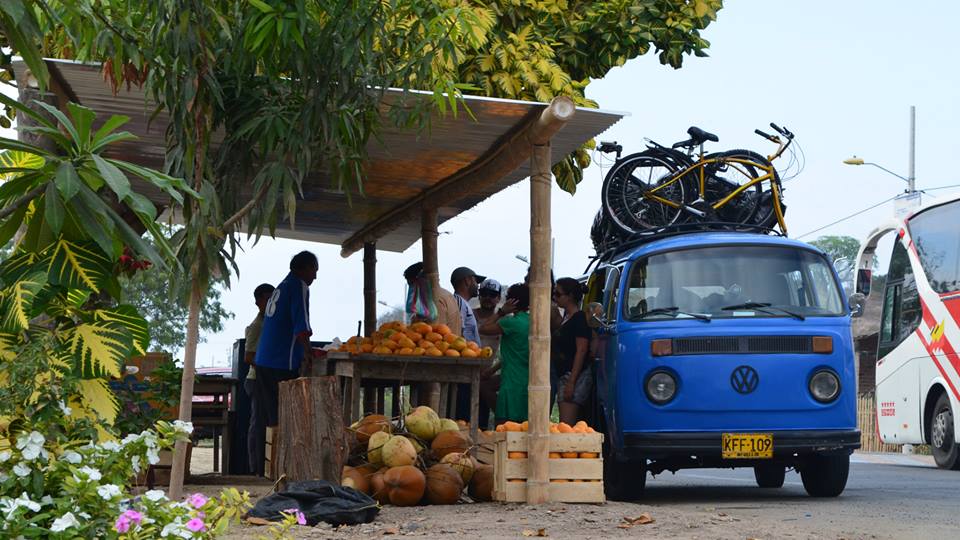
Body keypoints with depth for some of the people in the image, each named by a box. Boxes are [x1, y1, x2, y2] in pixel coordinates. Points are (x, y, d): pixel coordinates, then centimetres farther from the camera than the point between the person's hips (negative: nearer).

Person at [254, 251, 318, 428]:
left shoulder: (281, 286, 19)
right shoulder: (300, 287, -8)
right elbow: (301, 329, -16)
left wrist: (305, 350, 27)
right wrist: (307, 350, 0)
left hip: (263, 360, 9)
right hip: (282, 363, -8)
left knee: (271, 414, 10)